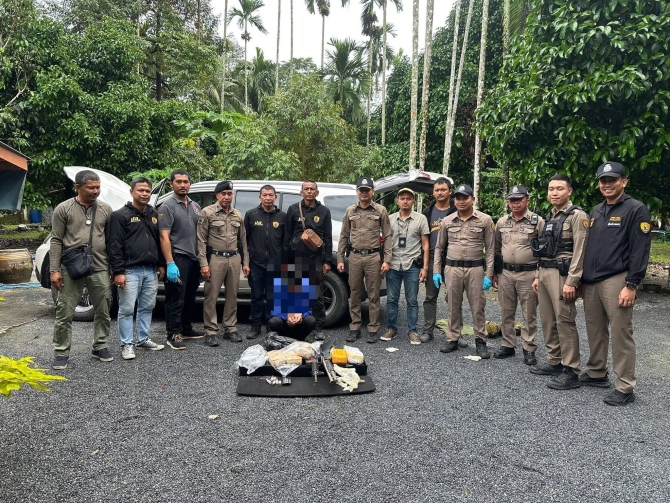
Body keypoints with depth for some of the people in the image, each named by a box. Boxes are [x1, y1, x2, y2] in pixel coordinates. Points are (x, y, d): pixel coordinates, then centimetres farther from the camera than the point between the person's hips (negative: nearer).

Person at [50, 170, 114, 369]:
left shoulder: (105, 209, 7)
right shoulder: (64, 209, 0)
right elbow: (56, 241, -1)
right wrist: (54, 270, -7)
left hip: (100, 270, 3)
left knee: (103, 312, 10)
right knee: (64, 314, 3)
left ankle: (100, 347, 25)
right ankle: (61, 353, 15)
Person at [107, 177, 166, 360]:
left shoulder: (154, 214, 14)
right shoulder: (121, 215, -6)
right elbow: (114, 245, -11)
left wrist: (161, 264, 15)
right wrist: (118, 272, -16)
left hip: (151, 270, 6)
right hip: (130, 271, -6)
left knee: (147, 307, 14)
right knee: (127, 309, 0)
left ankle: (144, 339, 26)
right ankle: (127, 344, 10)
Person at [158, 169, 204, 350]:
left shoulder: (195, 206, 13)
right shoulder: (167, 206, -7)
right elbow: (164, 237, -13)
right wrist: (170, 263, -20)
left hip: (194, 259, 7)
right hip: (178, 259, -7)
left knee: (189, 298, 16)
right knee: (176, 300, -2)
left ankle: (186, 329, 28)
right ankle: (173, 335, 6)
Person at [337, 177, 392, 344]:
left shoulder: (380, 210, 2)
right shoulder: (350, 211, 9)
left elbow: (387, 236, 1)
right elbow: (344, 236, 12)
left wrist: (387, 260, -7)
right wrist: (340, 259, 6)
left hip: (373, 257, -2)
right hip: (354, 257, 2)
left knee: (373, 295, 3)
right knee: (355, 294, 8)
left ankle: (373, 329, 12)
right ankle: (355, 327, 18)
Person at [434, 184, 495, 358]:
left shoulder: (485, 220, -1)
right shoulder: (447, 221, 6)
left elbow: (490, 249, 0)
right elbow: (439, 247, 11)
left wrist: (488, 275, -6)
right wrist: (436, 271, 4)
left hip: (475, 269, -2)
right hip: (452, 268, 2)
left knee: (477, 307, 4)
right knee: (453, 306, 9)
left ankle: (480, 341, 17)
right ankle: (453, 339, 20)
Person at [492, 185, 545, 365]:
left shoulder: (538, 221, -5)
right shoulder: (501, 222, 8)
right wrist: (494, 273, 13)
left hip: (528, 274, -4)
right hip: (505, 274, 4)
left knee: (529, 314, 4)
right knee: (506, 313, 11)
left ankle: (529, 349, 13)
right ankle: (507, 345, 23)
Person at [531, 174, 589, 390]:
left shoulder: (577, 215, -8)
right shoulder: (549, 217, 17)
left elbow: (579, 251, -15)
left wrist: (571, 281, -20)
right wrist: (537, 275, 17)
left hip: (562, 274, -8)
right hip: (544, 273, 9)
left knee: (565, 321, -6)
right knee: (548, 320, 12)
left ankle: (571, 371, 0)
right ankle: (554, 362, 23)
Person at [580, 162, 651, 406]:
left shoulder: (635, 209, -5)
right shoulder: (596, 211, 16)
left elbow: (640, 251, -11)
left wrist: (631, 285, -16)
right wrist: (580, 278, 16)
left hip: (616, 281, -7)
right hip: (591, 282, 7)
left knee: (620, 334, -3)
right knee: (595, 331, 14)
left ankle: (625, 388, 5)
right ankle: (596, 373, 28)